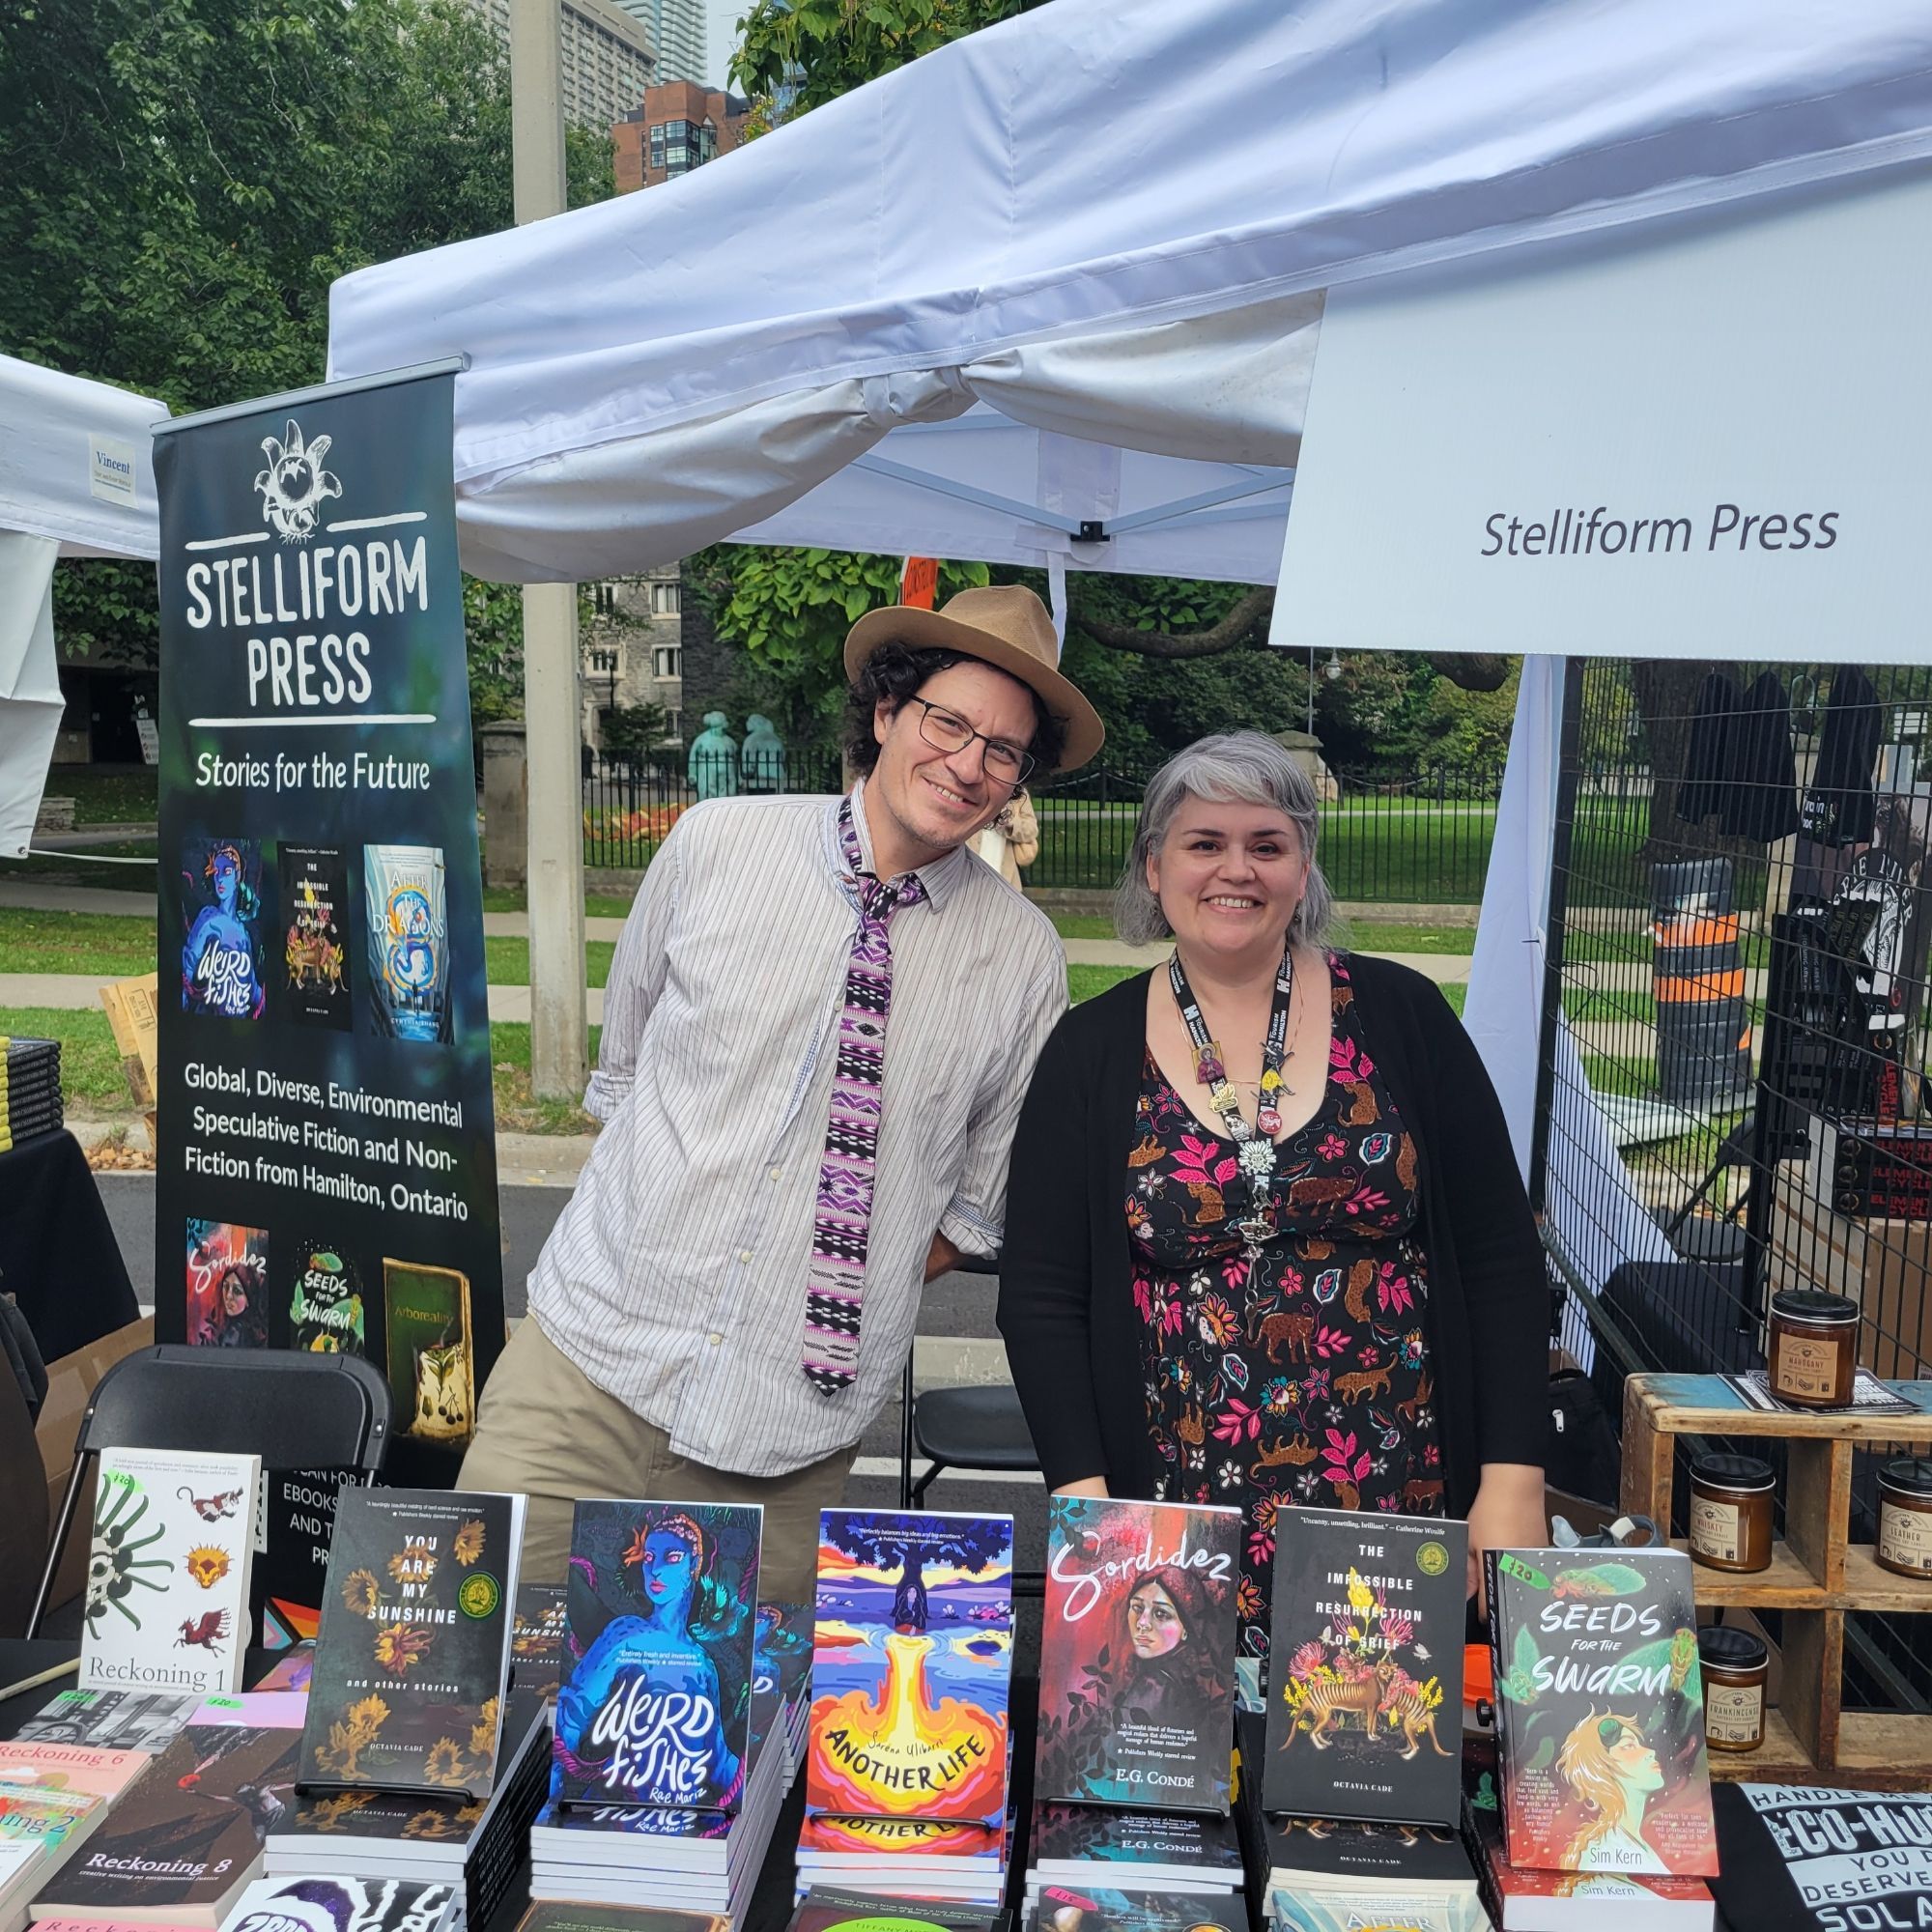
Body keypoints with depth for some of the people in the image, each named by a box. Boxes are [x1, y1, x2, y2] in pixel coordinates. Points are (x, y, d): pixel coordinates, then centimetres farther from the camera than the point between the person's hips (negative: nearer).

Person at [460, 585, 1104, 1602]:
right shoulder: (713, 844, -2)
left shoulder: (1023, 958, -2)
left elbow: (983, 1196, 10)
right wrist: (668, 1195, 6)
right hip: (588, 1366, 0)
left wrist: (859, 1289, 4)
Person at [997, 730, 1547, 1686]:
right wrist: (1087, 1500, -9)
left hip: (1404, 1512, 1)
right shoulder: (1090, 1053, 1)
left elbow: (1499, 1257, 3)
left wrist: (1512, 1484, -3)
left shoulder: (1400, 1015, 2)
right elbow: (1041, 1300, 0)